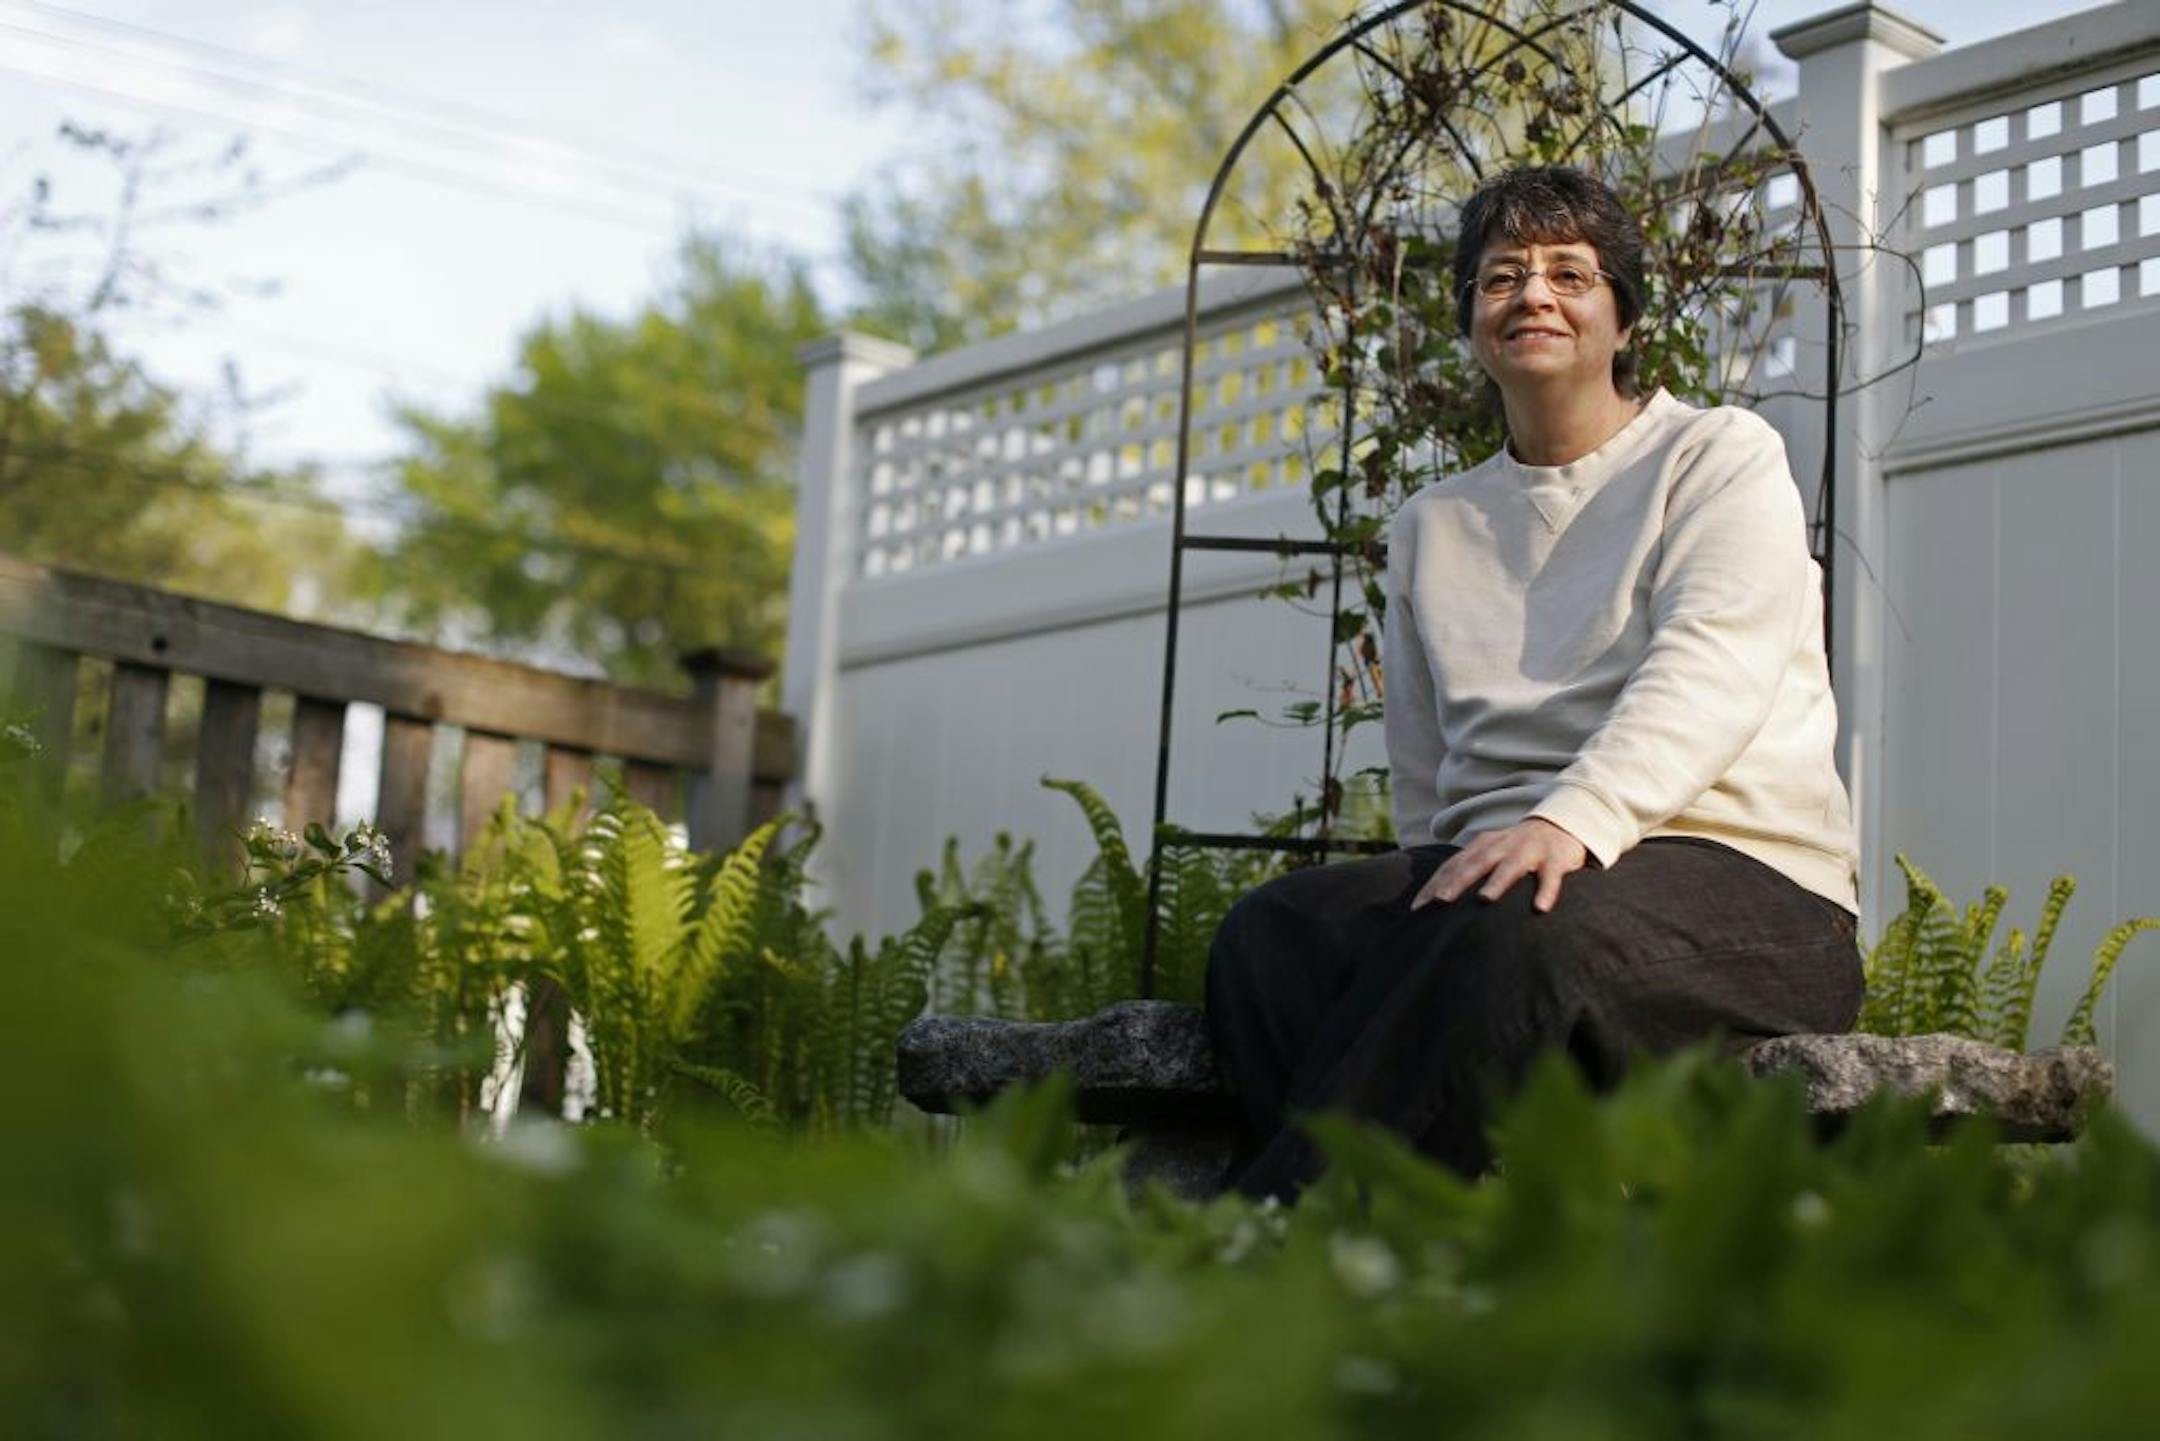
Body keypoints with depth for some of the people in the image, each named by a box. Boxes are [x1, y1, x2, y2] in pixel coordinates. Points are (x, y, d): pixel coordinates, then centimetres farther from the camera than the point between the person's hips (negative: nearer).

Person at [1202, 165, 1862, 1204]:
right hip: (1497, 866, 4)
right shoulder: (1431, 527, 23)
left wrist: (1570, 820, -29)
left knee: (1518, 932, -38)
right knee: (1274, 928, -27)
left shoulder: (1721, 455, 9)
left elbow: (1712, 671, -12)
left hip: (1735, 879, -4)